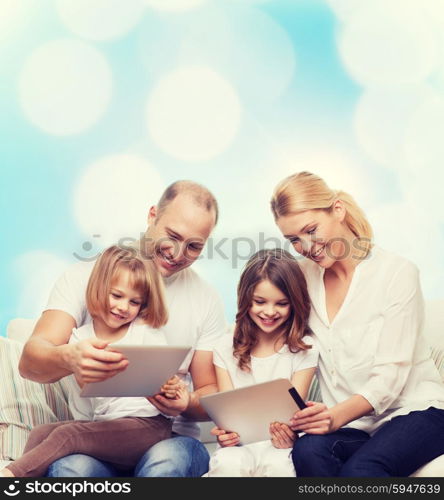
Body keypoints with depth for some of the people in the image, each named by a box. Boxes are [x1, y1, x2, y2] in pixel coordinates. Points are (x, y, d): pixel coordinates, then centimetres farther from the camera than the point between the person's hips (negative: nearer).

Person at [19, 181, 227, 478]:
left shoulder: (207, 299, 7)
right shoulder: (85, 277, 2)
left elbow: (211, 393, 10)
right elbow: (30, 361, -10)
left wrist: (187, 405, -15)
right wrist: (68, 358, -34)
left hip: (170, 437, 1)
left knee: (167, 461, -34)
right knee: (72, 467, -34)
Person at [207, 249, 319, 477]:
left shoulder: (303, 349, 1)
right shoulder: (227, 348, 6)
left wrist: (287, 433, -27)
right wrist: (225, 433, -22)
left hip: (279, 443, 0)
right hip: (240, 442, 1)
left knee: (278, 466, -35)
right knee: (228, 464, -33)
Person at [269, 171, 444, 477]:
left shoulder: (397, 273, -8)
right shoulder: (302, 277, 5)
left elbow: (390, 375, -14)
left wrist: (338, 414, -31)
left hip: (413, 409, -3)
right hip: (351, 423, 4)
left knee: (359, 470, -33)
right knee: (308, 451, -30)